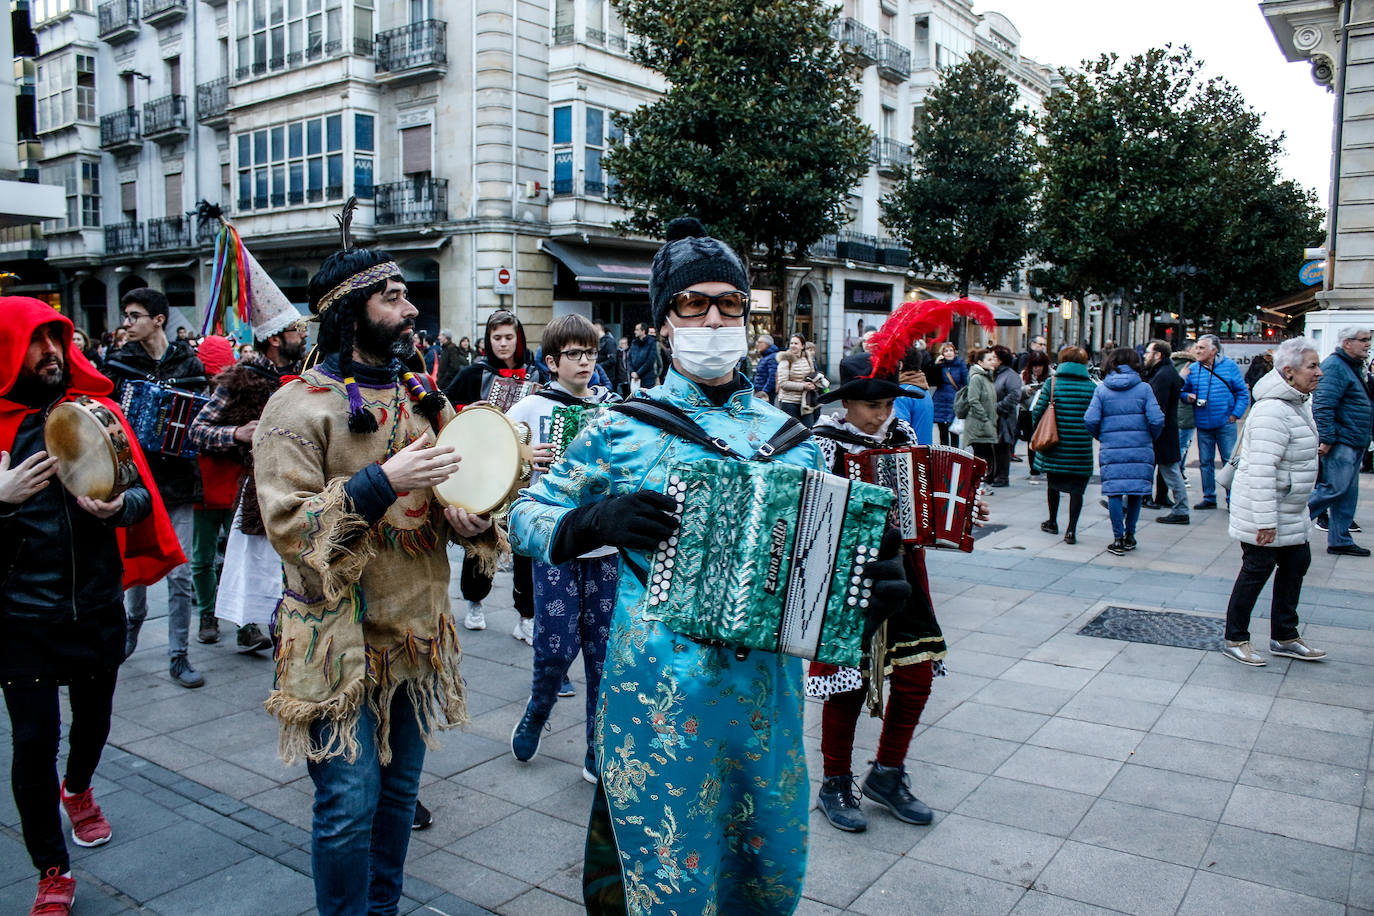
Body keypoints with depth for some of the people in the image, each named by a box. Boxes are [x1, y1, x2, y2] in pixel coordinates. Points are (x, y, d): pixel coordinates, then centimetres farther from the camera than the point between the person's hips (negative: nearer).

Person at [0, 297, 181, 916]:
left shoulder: (97, 411, 0)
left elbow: (143, 492, 1)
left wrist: (118, 505, -20)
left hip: (98, 606, 3)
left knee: (94, 715, 21)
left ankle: (78, 788, 54)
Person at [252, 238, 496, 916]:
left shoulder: (421, 395, 9)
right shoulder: (299, 405, -10)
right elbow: (288, 524, -17)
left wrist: (468, 521, -7)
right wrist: (382, 482, -28)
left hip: (418, 630, 6)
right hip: (341, 640, -6)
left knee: (400, 788, 18)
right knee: (349, 805, 0)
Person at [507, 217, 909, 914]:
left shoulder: (790, 436, 5)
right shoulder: (622, 429, -4)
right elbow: (528, 516, 1)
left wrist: (874, 583, -8)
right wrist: (597, 521, -19)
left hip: (765, 688, 4)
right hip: (659, 692, -4)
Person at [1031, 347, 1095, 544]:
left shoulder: (1052, 382, -3)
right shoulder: (1091, 386, -2)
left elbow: (1038, 411, -4)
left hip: (1055, 444, 1)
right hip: (1081, 447, -1)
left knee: (1053, 483, 19)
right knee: (1076, 487, 5)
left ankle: (1052, 522, 33)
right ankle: (1071, 530, -1)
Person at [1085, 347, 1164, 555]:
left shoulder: (1102, 389, 1)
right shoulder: (1143, 388, -1)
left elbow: (1090, 420, -7)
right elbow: (1156, 420, -8)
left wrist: (1101, 437, 12)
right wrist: (1151, 438, 11)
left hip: (1111, 450, -1)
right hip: (1140, 448, 1)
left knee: (1114, 491, 3)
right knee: (1136, 491, 14)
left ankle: (1119, 539, 1)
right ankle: (1130, 535, 21)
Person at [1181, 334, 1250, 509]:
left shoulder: (1229, 365, -2)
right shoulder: (1193, 369, 5)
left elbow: (1243, 393, 2)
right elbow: (1183, 390, 15)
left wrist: (1235, 414, -6)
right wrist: (1187, 396, -8)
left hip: (1225, 424, -3)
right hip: (1203, 425, 3)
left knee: (1230, 461, -1)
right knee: (1205, 462, 8)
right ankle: (1209, 498, 19)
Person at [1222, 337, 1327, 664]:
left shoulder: (1298, 402, 9)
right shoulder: (1273, 411, -24)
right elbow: (1261, 471, -28)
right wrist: (1265, 521, -29)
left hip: (1289, 510, 10)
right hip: (1262, 508, -10)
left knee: (1297, 562, 14)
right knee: (1257, 570, 0)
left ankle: (1284, 637, 27)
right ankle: (1235, 640, 14)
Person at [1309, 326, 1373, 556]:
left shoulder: (1353, 367, 18)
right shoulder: (1334, 366, -14)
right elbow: (1323, 405, -22)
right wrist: (1326, 439, -25)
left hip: (1353, 444, 10)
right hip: (1340, 442, -10)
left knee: (1348, 494, 11)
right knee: (1336, 488, -13)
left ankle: (1340, 541, 16)